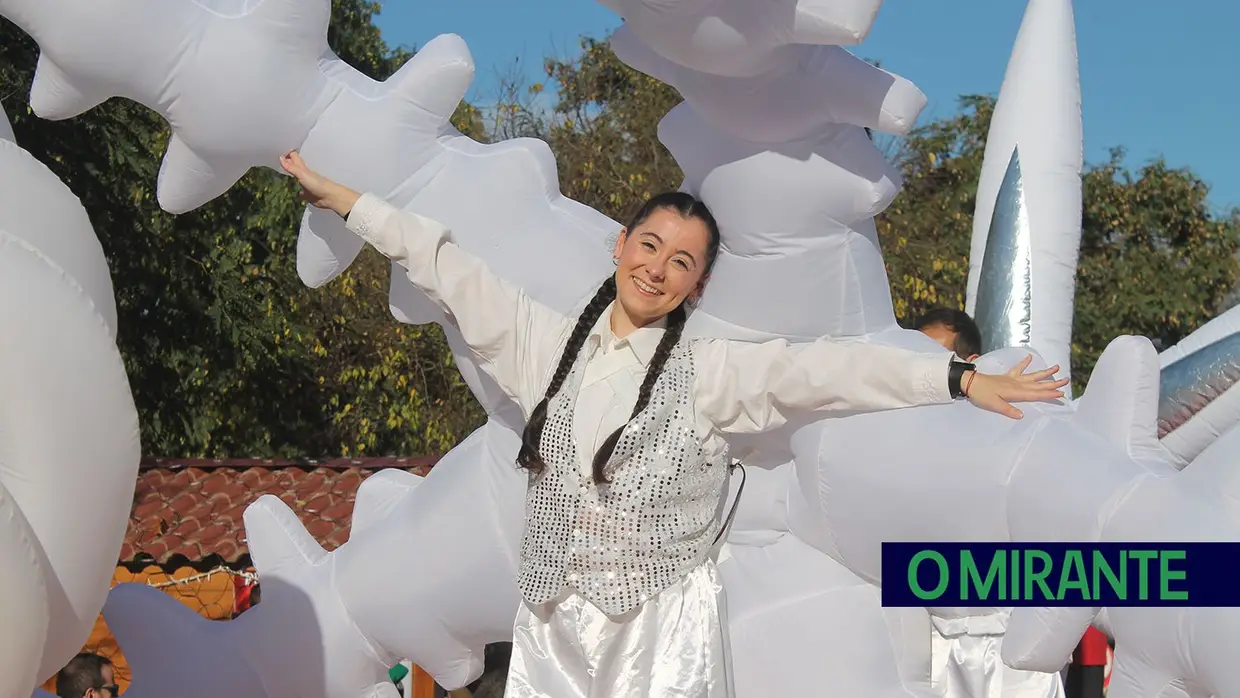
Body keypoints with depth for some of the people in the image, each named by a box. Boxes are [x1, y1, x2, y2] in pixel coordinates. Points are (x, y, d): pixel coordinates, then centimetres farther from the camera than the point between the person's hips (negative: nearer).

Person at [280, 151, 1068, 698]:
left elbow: (825, 368, -10)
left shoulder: (711, 369, -1)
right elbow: (452, 270, 13)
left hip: (663, 626, -3)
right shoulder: (553, 344, 8)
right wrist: (338, 197, 18)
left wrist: (961, 379, -17)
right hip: (553, 624, 3)